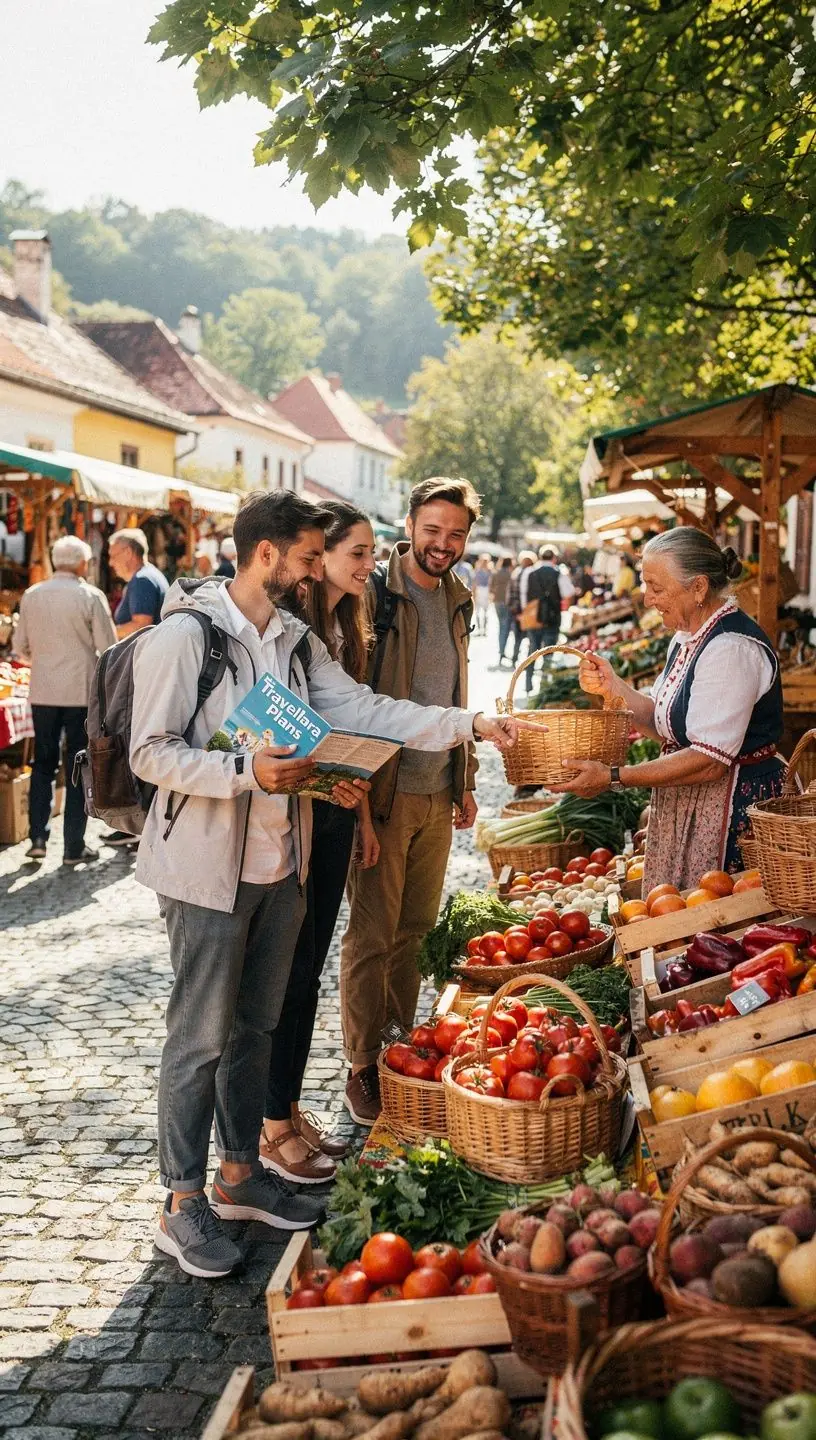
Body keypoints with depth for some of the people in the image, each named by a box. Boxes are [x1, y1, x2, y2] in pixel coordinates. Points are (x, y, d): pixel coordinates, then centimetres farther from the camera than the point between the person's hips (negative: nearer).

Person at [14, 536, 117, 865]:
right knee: (78, 770, 5)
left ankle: (37, 838, 10)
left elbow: (21, 647, 8)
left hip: (43, 692, 3)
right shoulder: (90, 596, -10)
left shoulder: (31, 596, 2)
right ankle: (74, 847, 8)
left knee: (43, 764, 16)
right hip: (81, 692, -3)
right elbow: (108, 647, -10)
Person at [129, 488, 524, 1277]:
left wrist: (470, 723, -2)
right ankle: (183, 1204, 14)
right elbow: (151, 753, -17)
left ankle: (239, 1173, 31)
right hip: (207, 866, -7)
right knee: (201, 1036, 1)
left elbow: (366, 710, 4)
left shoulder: (296, 641, 9)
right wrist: (246, 771, -28)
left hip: (279, 863, 8)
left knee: (256, 1025, 16)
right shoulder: (183, 635, -14)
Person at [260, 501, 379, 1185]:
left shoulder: (349, 629, 11)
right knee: (289, 969, 1)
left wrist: (364, 814, 17)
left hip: (334, 816, 8)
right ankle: (274, 1128, 14)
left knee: (309, 969, 15)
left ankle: (291, 1108, 27)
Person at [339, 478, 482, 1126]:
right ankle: (363, 1066, 12)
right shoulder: (375, 593, -11)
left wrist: (465, 779, 21)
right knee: (372, 934, 1)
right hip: (384, 787, -6)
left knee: (417, 927, 13)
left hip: (438, 791, 6)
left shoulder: (457, 600, 12)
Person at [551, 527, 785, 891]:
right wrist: (612, 686, -3)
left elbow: (709, 761, -26)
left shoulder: (731, 649, -22)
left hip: (734, 806, -9)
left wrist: (613, 777, -23)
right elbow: (663, 723, 12)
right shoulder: (688, 637, 10)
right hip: (683, 806, 10)